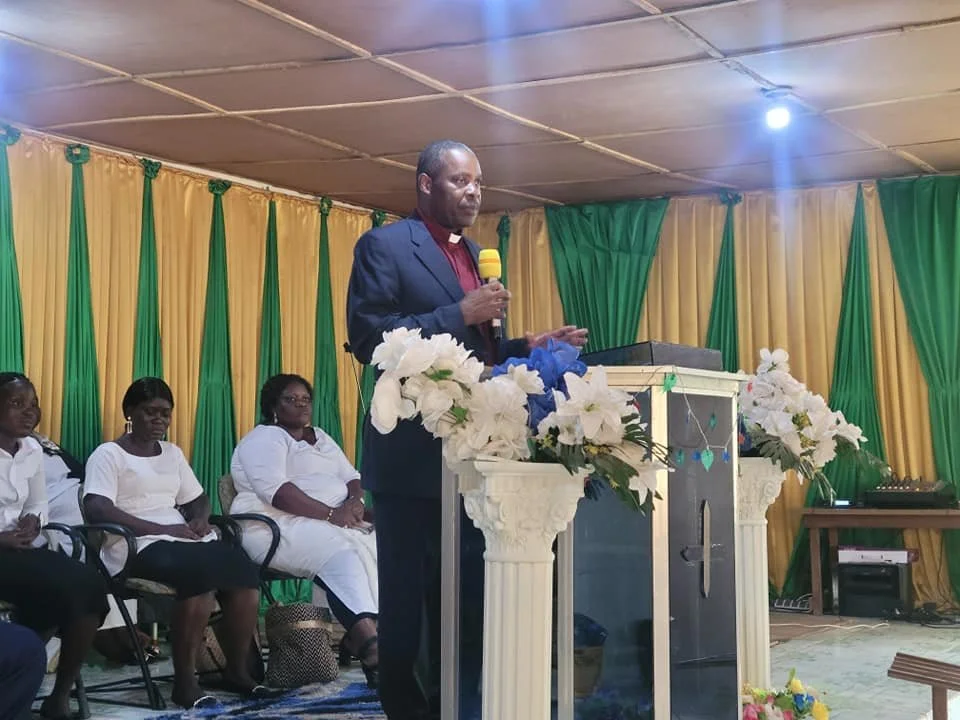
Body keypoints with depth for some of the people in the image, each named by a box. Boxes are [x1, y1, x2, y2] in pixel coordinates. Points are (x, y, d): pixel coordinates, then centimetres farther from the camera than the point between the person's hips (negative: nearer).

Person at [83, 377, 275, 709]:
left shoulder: (173, 452, 22)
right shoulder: (108, 454, 1)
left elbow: (198, 499, 28)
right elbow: (97, 509, -14)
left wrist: (200, 519, 2)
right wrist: (161, 529, -20)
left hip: (183, 540, 7)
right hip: (139, 546, -6)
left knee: (243, 568, -22)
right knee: (200, 570, -35)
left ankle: (237, 671, -9)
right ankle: (184, 680, -25)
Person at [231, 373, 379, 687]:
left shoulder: (321, 438, 26)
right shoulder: (264, 438, 0)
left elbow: (352, 478, 21)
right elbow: (276, 490, -17)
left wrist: (355, 502, -5)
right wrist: (329, 513, -22)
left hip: (335, 522, 7)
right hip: (276, 526, -7)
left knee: (376, 546, -23)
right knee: (339, 552, -34)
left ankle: (361, 634, -36)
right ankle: (369, 642, -46)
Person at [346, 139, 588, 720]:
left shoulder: (474, 254, 18)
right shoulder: (385, 246, -6)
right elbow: (368, 339, -17)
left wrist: (530, 347, 4)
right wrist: (460, 313, -20)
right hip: (412, 452, -7)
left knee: (468, 597, 13)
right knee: (405, 597, 2)